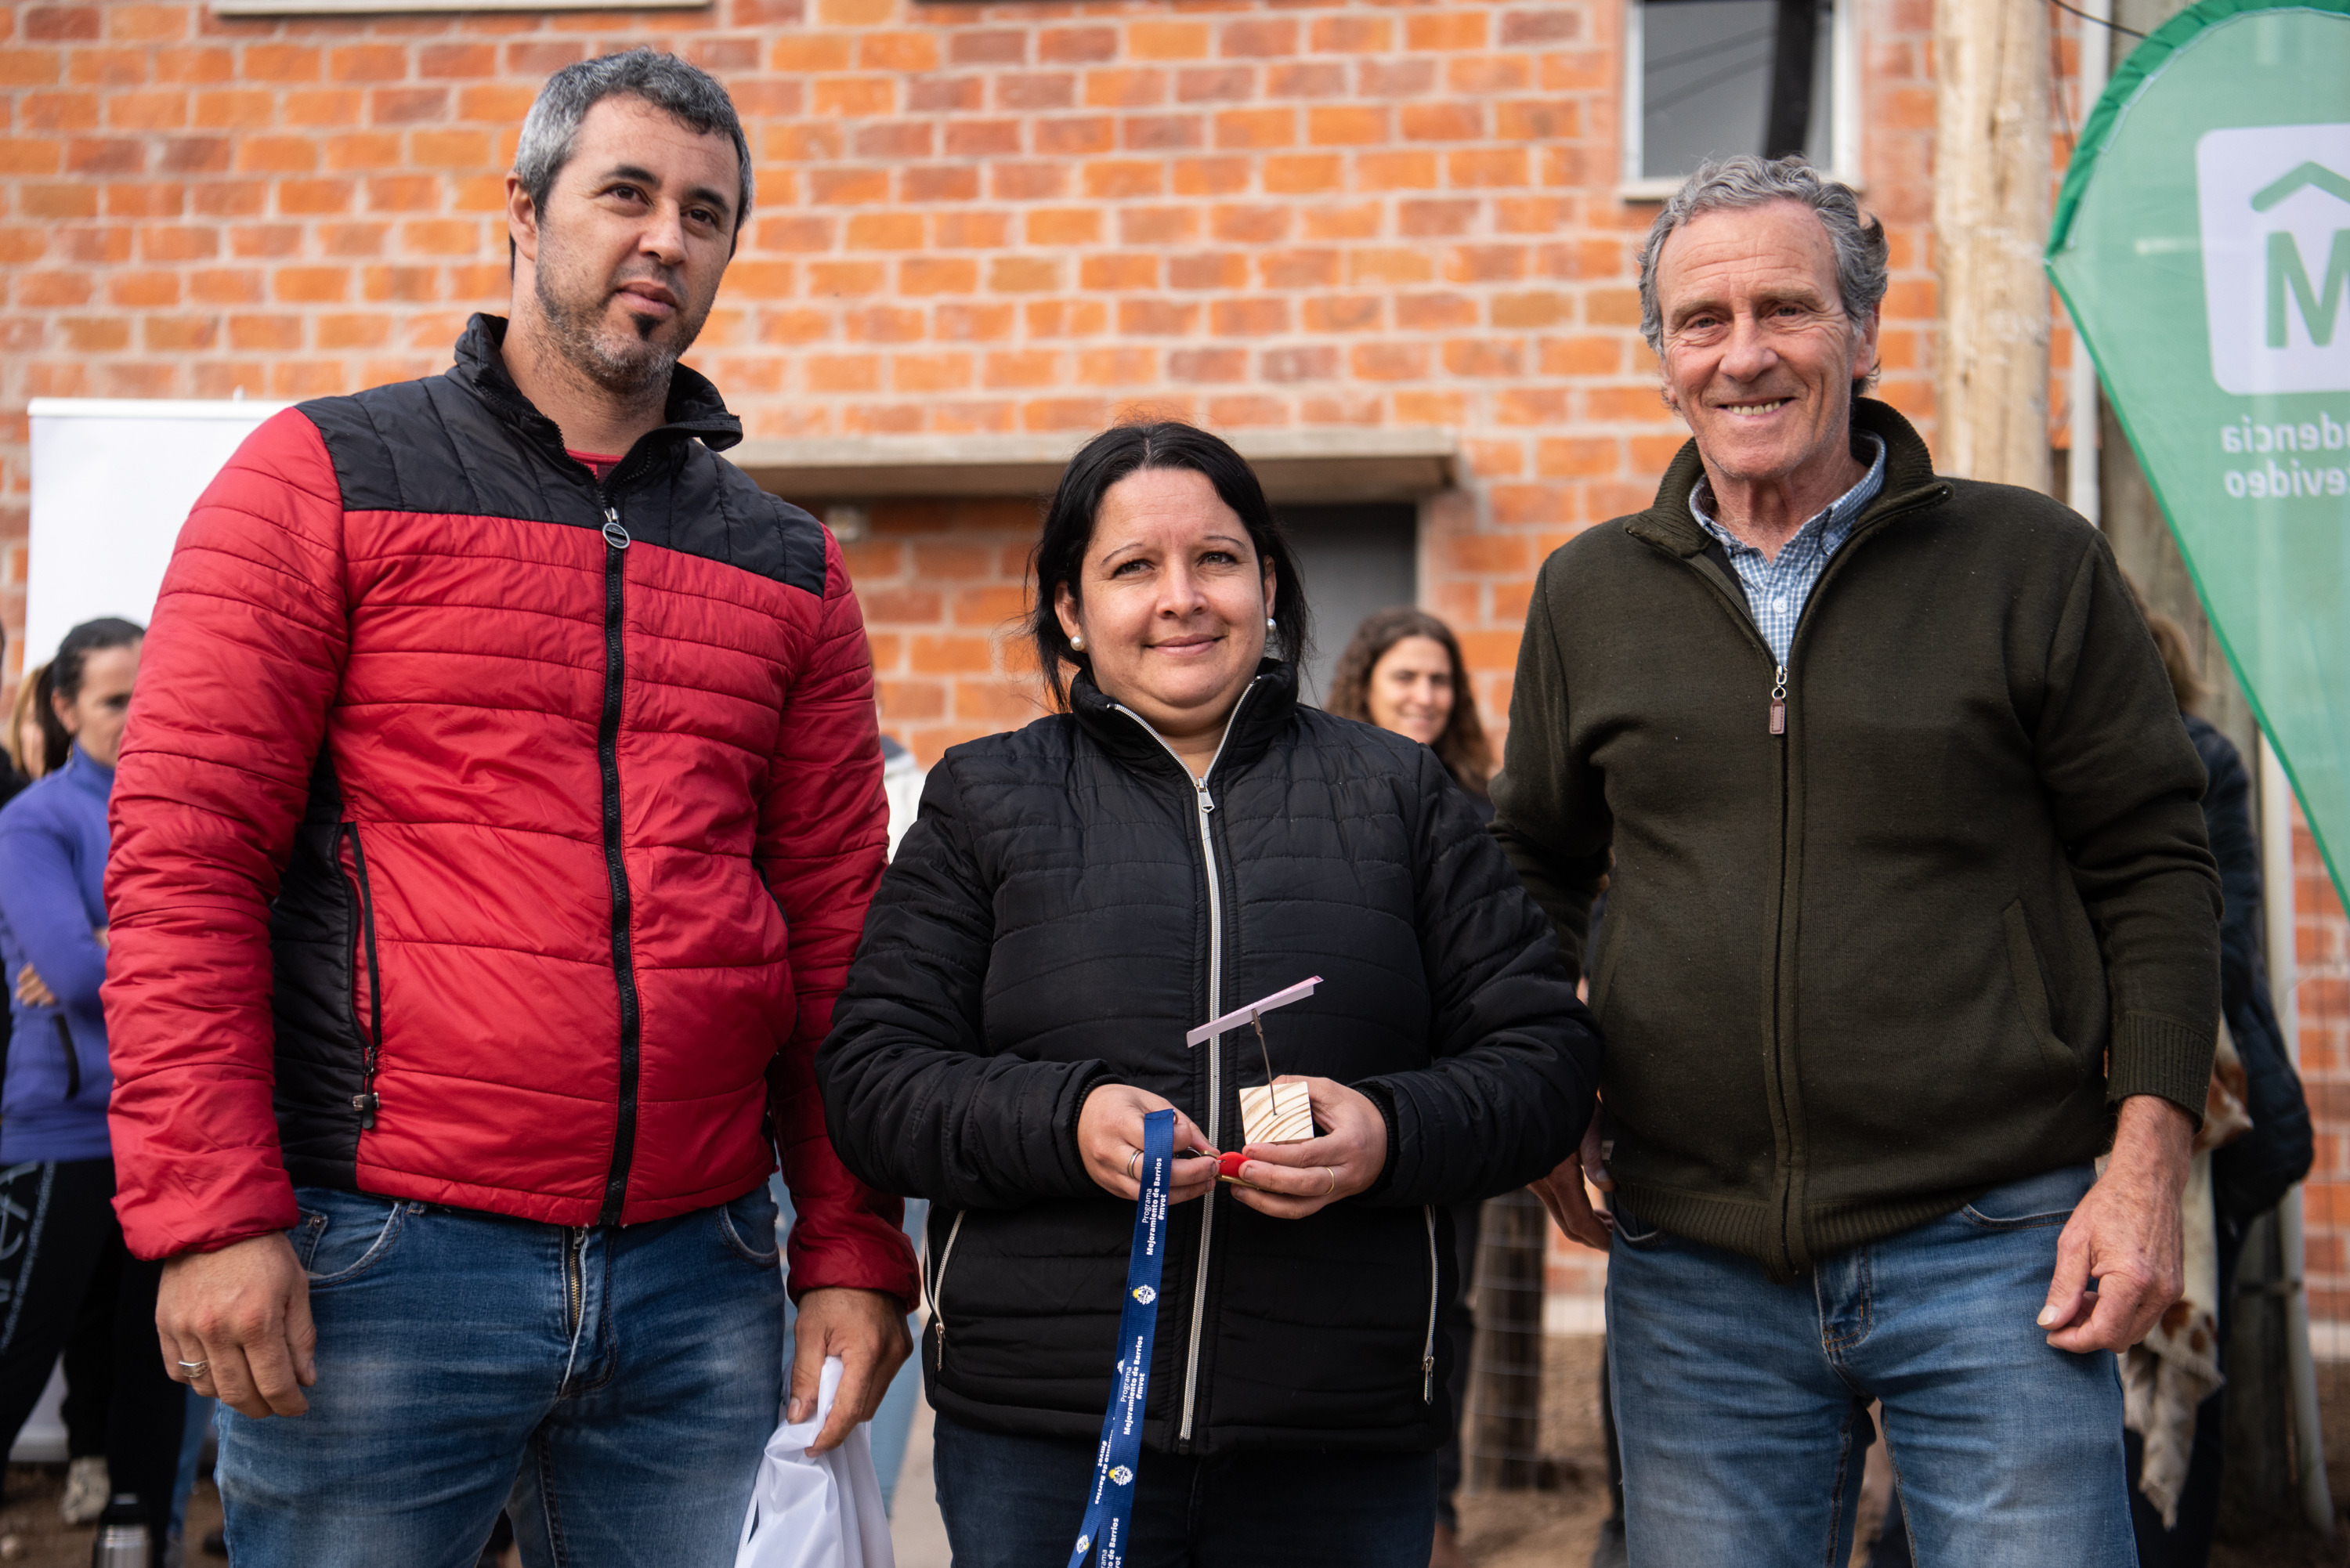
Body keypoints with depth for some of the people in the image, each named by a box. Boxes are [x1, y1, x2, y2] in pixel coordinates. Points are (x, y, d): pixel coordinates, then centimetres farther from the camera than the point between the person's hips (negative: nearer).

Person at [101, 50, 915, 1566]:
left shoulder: (790, 567, 13)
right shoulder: (327, 477, 2)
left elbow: (832, 921, 11)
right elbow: (182, 852, -5)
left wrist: (852, 1248, 5)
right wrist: (212, 1212, -12)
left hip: (699, 1273, 4)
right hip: (381, 1264, -3)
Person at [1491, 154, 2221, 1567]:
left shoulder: (2033, 564, 0)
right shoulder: (1590, 594, 9)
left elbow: (2154, 868, 1)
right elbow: (1537, 868, 21)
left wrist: (2148, 1164, -7)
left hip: (1989, 1249, -2)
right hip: (1693, 1267, 3)